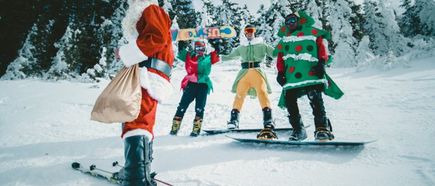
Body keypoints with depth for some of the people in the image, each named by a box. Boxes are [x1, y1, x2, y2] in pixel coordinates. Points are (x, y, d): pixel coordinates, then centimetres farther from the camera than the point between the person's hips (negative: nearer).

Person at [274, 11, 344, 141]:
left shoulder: (311, 31, 18)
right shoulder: (284, 39, 28)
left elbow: (322, 46, 8)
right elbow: (280, 57, 22)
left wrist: (321, 62, -8)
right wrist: (280, 72, 7)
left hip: (311, 72, -4)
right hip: (291, 75, 4)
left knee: (314, 97, -22)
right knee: (289, 100, -7)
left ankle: (322, 128, -17)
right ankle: (298, 130, 3)